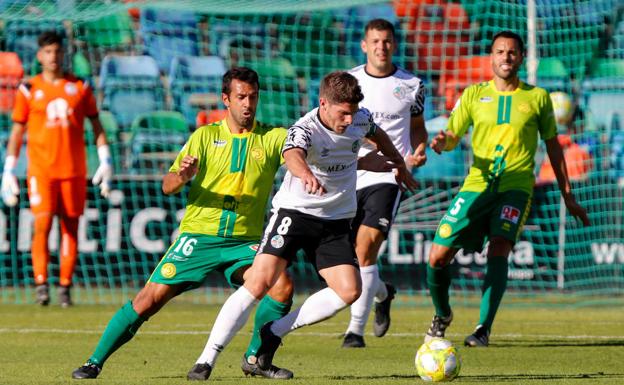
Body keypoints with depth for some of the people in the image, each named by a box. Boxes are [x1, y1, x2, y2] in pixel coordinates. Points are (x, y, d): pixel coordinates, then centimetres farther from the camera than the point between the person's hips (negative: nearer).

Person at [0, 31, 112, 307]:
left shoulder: (80, 87, 8)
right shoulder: (28, 90, 5)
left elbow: (96, 125, 13)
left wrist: (105, 161, 4)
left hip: (74, 169, 2)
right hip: (40, 168, -2)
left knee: (70, 227, 2)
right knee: (42, 223, -14)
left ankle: (65, 286, 9)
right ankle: (41, 284, -14)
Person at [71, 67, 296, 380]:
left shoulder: (272, 137, 3)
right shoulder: (206, 136, 3)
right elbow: (167, 187, -4)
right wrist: (182, 176, -26)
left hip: (244, 242, 1)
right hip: (197, 235, -1)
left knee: (282, 286, -22)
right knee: (151, 299, -9)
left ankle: (254, 359, -2)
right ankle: (95, 362, 3)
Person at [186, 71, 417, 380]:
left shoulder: (360, 120, -3)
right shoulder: (305, 130, -22)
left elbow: (377, 134, 23)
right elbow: (292, 156, -46)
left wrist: (399, 165, 37)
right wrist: (306, 175, -69)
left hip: (335, 220, 5)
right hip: (294, 212, -5)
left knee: (349, 290, -14)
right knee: (260, 282, -19)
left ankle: (274, 332, 1)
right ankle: (206, 360, -16)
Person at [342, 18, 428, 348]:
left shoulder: (412, 85, 3)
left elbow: (417, 126, 18)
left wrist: (419, 151, -2)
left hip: (388, 175, -3)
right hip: (349, 175, 3)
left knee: (365, 247, -18)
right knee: (349, 254, 9)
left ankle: (356, 328, -16)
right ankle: (382, 293, 42)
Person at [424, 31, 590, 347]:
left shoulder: (537, 98, 8)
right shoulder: (474, 95, 10)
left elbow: (552, 146, 15)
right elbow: (452, 137, 9)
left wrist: (567, 195, 14)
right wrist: (442, 142, -17)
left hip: (516, 185, -2)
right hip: (477, 184, 2)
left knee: (499, 248, -25)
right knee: (438, 256, -3)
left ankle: (484, 329, -23)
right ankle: (442, 315, 25)